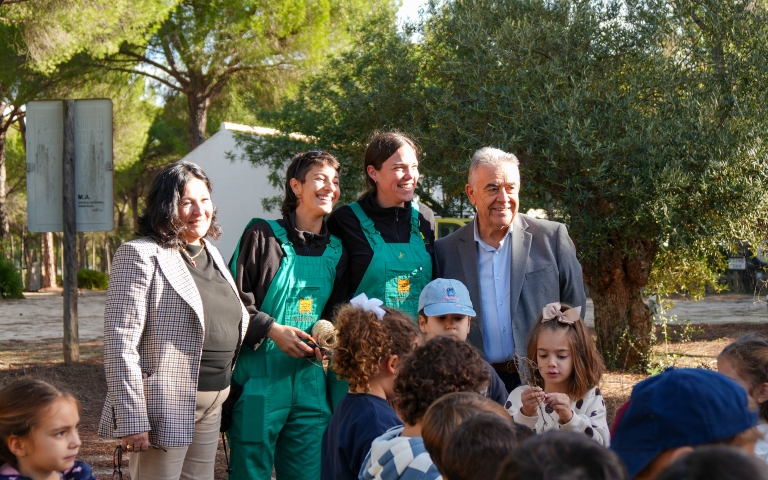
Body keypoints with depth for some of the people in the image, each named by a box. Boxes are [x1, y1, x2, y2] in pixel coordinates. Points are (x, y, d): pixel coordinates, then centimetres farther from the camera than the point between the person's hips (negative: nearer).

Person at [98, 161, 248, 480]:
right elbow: (121, 343, -16)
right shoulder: (141, 256, -10)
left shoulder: (212, 254, 15)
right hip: (166, 405, -8)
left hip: (212, 405, 8)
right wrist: (132, 422, -20)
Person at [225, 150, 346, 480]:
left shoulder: (336, 251, 13)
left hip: (311, 387, 4)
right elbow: (233, 300, -4)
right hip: (260, 382, -4)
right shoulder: (262, 235, -1)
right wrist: (271, 329, -16)